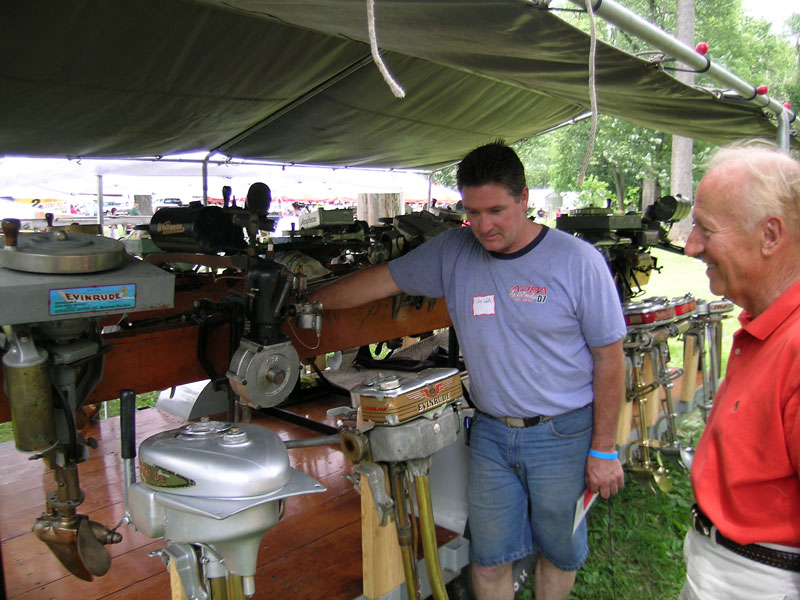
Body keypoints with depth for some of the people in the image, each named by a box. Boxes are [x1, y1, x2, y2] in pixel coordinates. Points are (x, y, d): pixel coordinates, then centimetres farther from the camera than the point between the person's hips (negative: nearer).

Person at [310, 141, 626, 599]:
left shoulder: (578, 260, -13)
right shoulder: (453, 252, -4)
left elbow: (609, 357, -8)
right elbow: (381, 280, 2)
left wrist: (604, 449, -7)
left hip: (564, 434, -2)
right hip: (491, 434, 3)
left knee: (560, 550, 17)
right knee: (489, 556, 13)